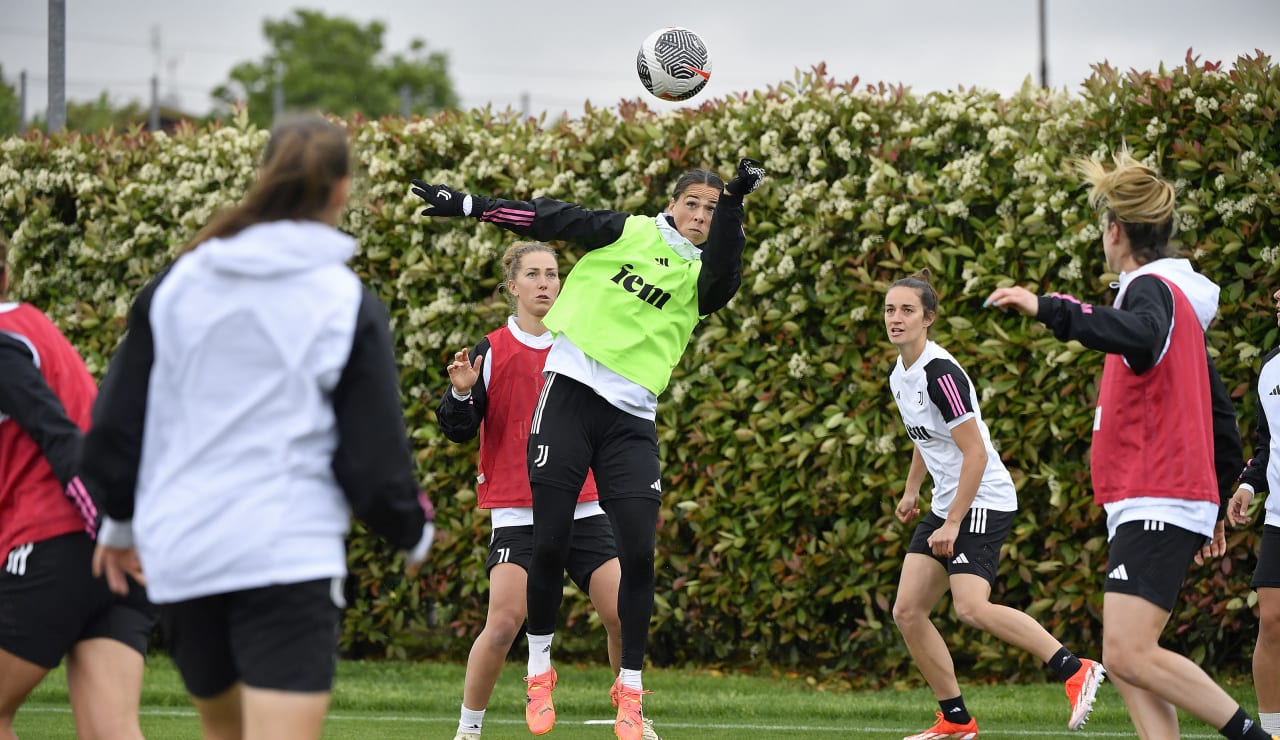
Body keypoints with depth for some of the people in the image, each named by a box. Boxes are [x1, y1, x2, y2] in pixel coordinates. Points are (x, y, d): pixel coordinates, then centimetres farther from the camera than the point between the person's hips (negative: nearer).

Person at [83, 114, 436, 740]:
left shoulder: (176, 285, 7)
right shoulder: (348, 305, -3)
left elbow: (115, 423, 11)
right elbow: (373, 459, -1)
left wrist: (120, 519, 28)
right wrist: (414, 533, 18)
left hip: (179, 551, 5)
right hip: (290, 553, -5)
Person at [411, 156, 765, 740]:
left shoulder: (702, 275, 7)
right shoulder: (629, 233, 6)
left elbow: (723, 277, -15)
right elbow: (549, 219, 4)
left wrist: (733, 205, -28)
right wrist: (465, 205, -1)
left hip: (632, 418, 1)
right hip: (571, 392, -1)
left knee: (638, 554, -8)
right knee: (549, 544, -3)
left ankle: (630, 689, 5)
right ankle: (539, 670, 15)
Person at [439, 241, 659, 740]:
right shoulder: (491, 352, -1)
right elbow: (458, 429, -3)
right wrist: (462, 393, -22)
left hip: (583, 509, 3)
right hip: (517, 514, -3)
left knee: (623, 614, -5)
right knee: (504, 623, -16)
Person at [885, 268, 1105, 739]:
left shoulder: (940, 373, -19)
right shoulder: (900, 376, 9)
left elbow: (976, 453, -21)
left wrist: (952, 523, -21)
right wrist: (911, 490, 20)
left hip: (983, 502, -9)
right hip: (947, 504, 9)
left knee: (971, 607, -25)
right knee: (907, 611, 1)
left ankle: (1075, 670, -18)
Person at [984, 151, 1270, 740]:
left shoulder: (1153, 288, -9)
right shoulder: (1174, 297, 23)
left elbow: (1139, 336, -36)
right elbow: (1221, 418, 28)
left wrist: (1047, 308, -38)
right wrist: (1215, 507, 34)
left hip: (1156, 506, -10)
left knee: (1129, 653, -20)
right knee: (1123, 661, 4)